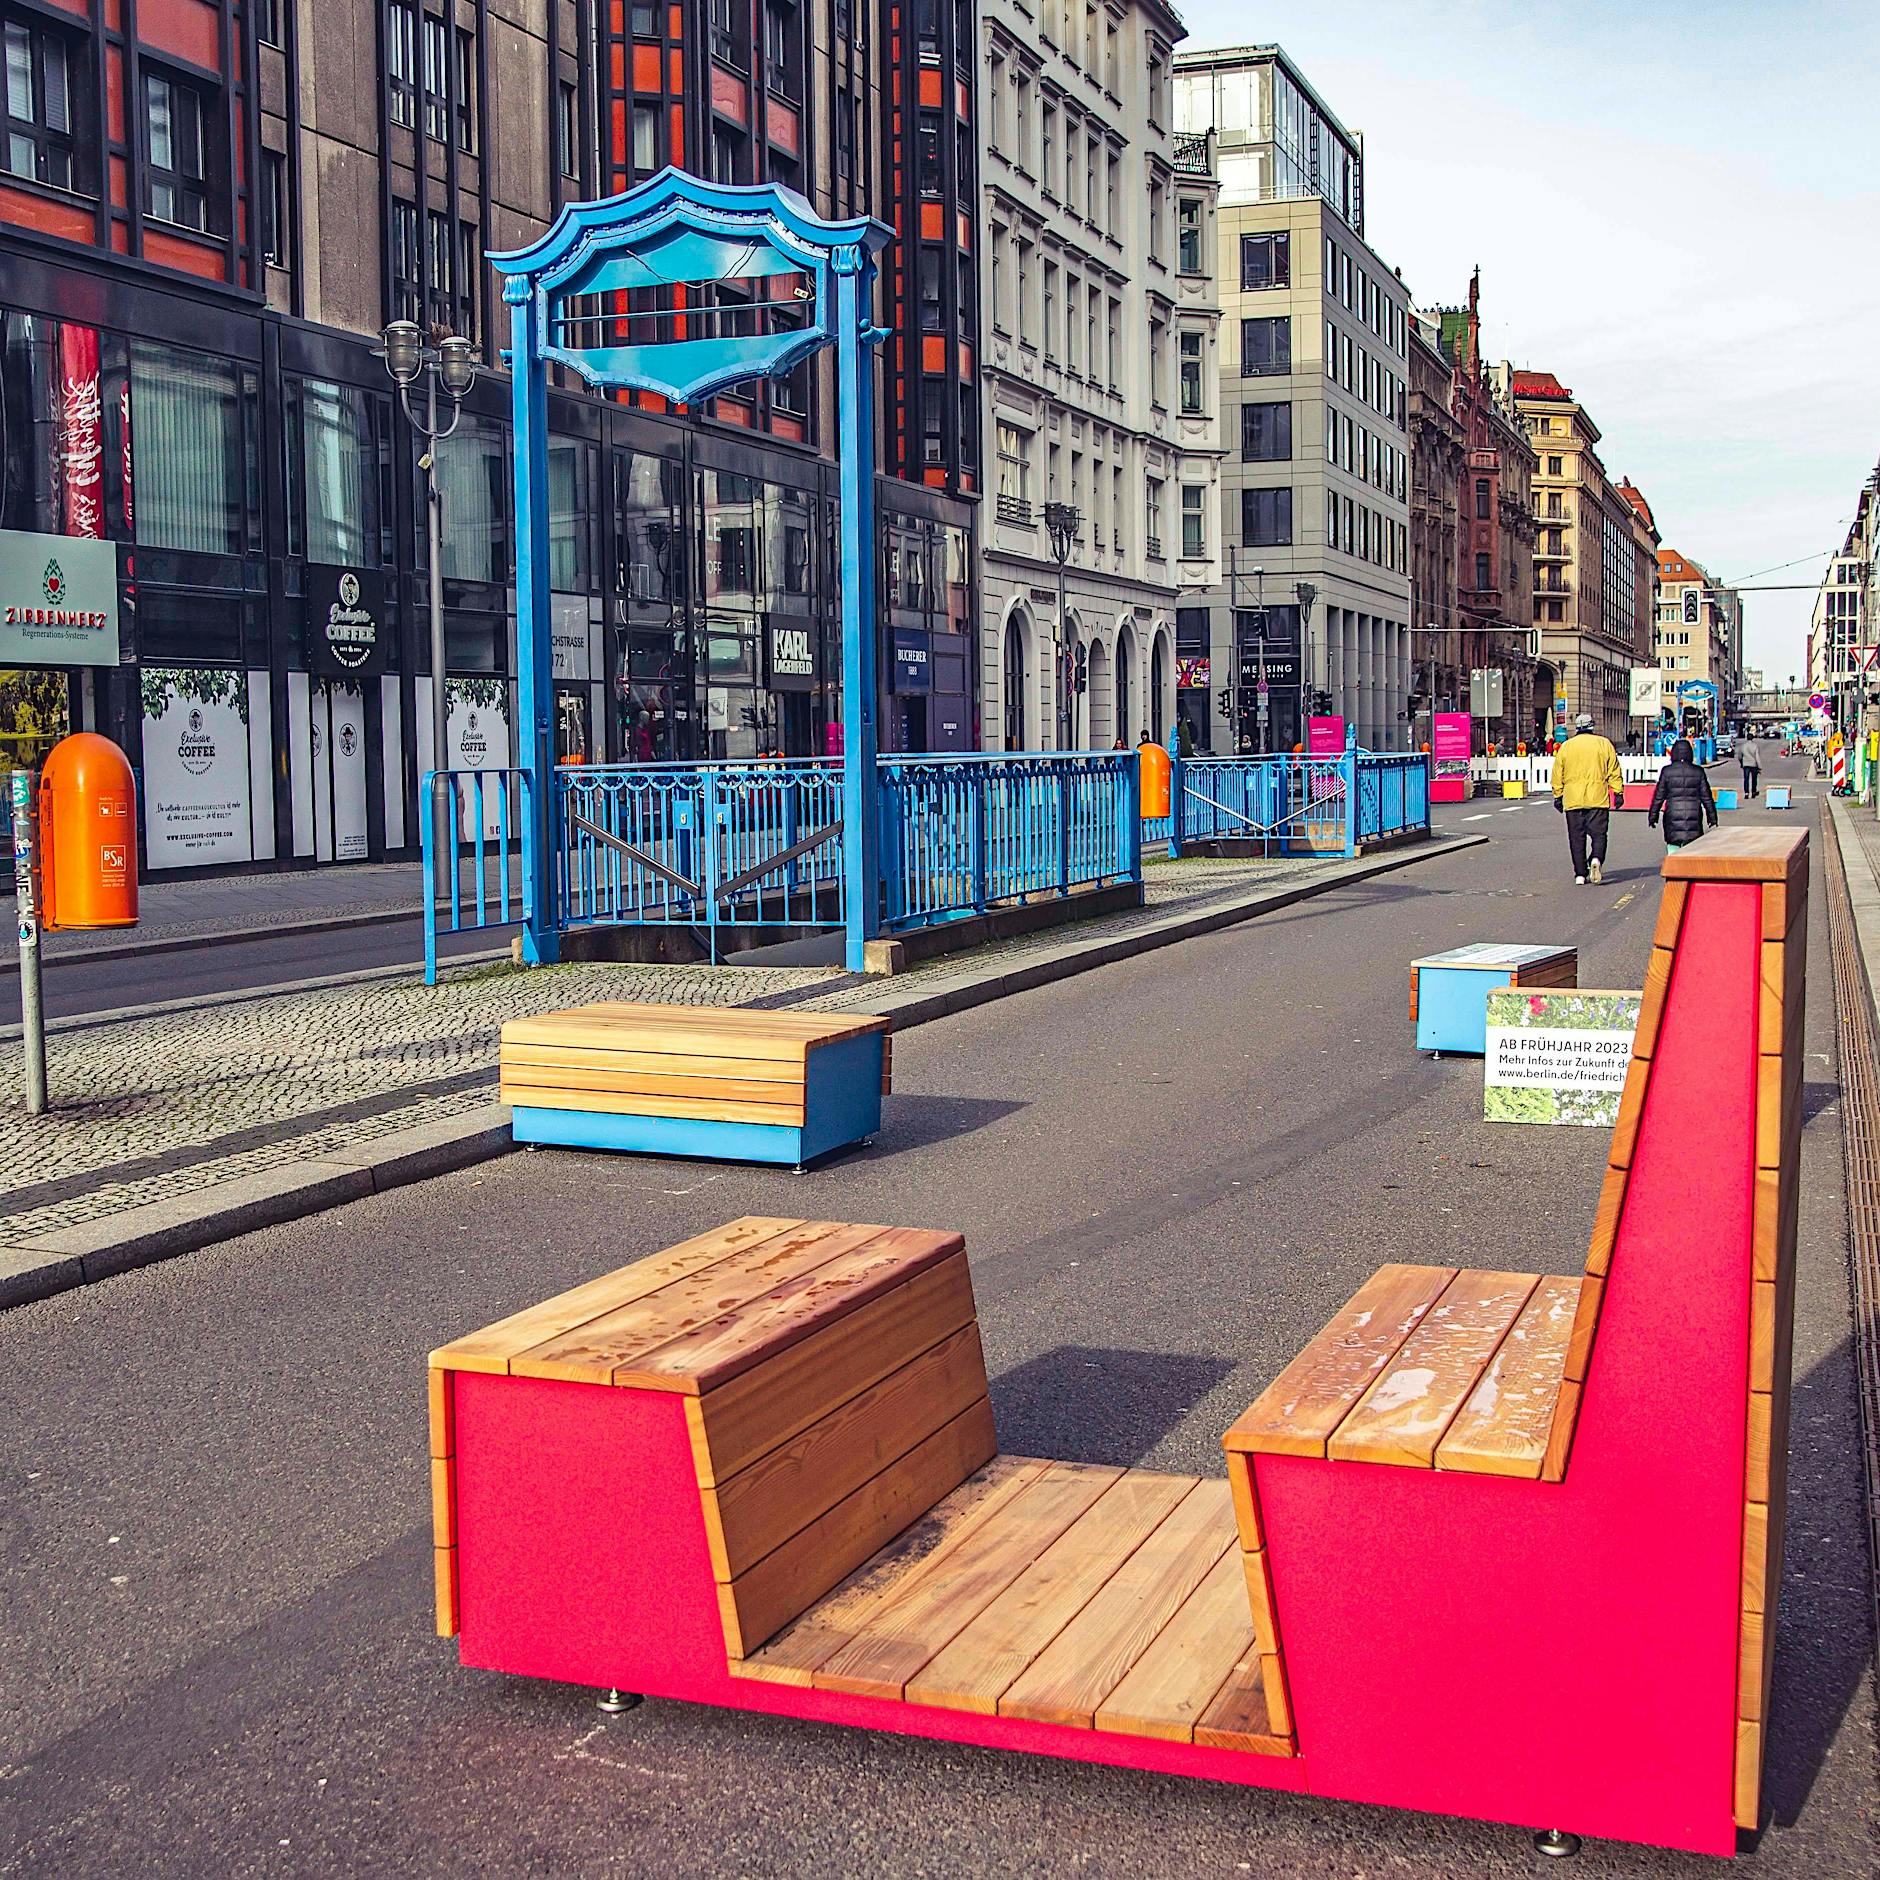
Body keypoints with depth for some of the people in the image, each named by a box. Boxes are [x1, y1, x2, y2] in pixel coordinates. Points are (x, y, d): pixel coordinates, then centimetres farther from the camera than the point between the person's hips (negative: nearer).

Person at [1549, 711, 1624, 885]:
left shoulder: (1566, 746, 4)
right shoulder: (1604, 743, 2)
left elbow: (1558, 775, 7)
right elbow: (1614, 772, 3)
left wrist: (1558, 796, 16)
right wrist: (1618, 792, 9)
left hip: (1573, 800, 1)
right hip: (1598, 799, -1)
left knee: (1577, 838, 6)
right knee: (1598, 834, 4)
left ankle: (1580, 874, 4)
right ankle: (1597, 859, -23)